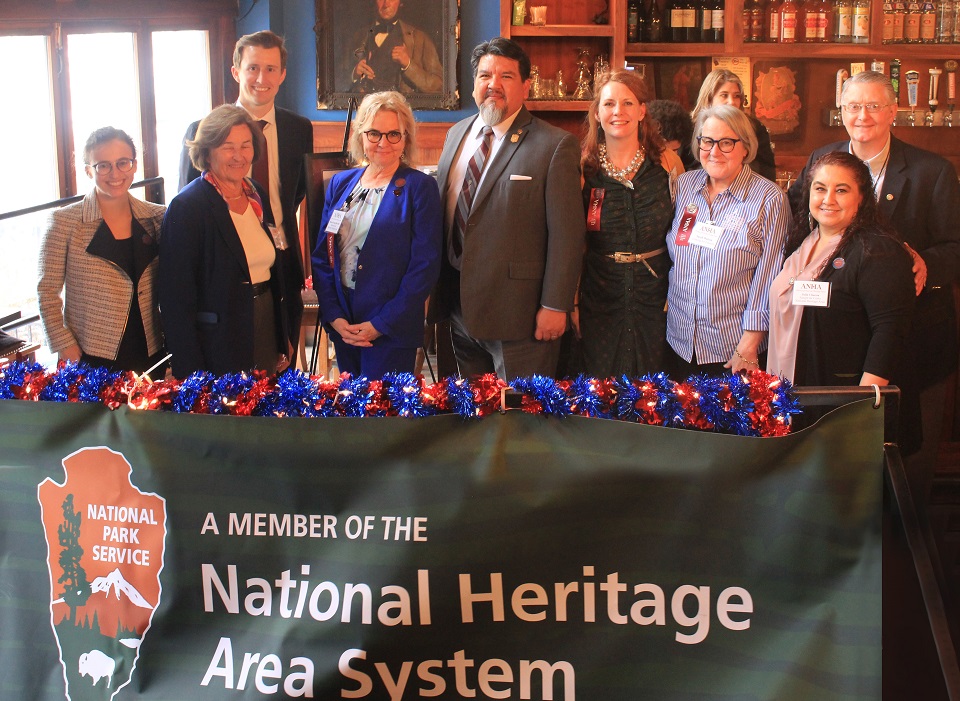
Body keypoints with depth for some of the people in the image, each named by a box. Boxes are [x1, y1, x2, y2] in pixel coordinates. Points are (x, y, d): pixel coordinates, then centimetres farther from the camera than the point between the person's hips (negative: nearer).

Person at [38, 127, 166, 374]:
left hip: (151, 355, 3)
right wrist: (66, 350, -10)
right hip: (89, 362, -3)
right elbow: (48, 292, -3)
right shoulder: (65, 222, -5)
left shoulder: (156, 217, 4)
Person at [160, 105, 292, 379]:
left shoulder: (255, 196, 8)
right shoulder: (187, 206, -13)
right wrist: (191, 372, -18)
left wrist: (283, 344, 13)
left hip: (266, 333, 7)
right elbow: (176, 296, -15)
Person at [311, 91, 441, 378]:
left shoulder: (419, 187, -5)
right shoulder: (340, 183, 9)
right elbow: (322, 254, 8)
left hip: (393, 329, -4)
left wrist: (382, 324, -13)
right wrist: (333, 316, -4)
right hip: (342, 323, 5)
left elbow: (425, 265, -10)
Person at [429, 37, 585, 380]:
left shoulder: (555, 145, -10)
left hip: (518, 312, -6)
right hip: (459, 305, 6)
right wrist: (438, 290, 14)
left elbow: (566, 233, -13)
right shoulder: (456, 134, 11)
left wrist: (555, 305, -15)